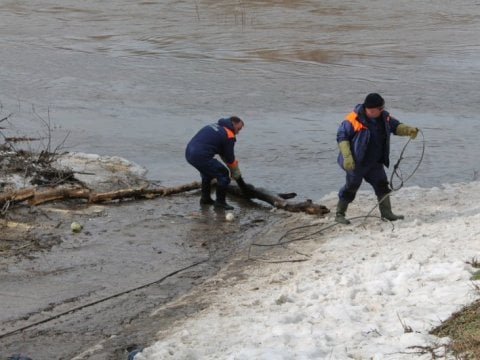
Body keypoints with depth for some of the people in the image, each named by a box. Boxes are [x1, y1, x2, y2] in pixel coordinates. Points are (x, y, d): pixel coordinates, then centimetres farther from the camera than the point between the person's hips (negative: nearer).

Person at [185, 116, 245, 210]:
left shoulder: (215, 125, 23)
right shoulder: (229, 136, -3)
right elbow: (230, 159, 3)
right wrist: (238, 177, 17)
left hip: (189, 152, 9)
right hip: (201, 156, -9)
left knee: (207, 171, 32)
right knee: (223, 174, 3)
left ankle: (205, 198, 39)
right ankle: (220, 202, 7)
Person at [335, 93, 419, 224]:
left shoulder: (383, 116, -2)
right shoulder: (354, 119, -22)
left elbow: (395, 126, 9)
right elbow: (342, 136, -18)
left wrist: (408, 130, -12)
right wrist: (347, 157, -24)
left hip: (375, 163, 6)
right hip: (357, 163, -6)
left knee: (382, 185, 7)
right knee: (351, 187, 2)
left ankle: (386, 212, 16)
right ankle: (339, 214, 15)